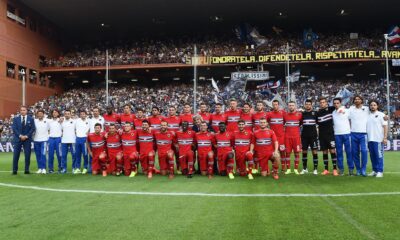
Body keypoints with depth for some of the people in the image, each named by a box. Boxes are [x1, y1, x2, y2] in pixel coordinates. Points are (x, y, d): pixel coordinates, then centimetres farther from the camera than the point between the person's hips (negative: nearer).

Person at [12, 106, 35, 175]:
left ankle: (27, 170, 6)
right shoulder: (15, 119, 7)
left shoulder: (31, 119, 6)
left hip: (27, 139, 0)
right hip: (17, 139, 0)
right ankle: (14, 170, 6)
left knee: (27, 155, -1)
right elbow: (14, 129, -1)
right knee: (16, 155, 0)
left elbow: (32, 129, 0)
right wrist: (20, 136, -12)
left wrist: (26, 136, -11)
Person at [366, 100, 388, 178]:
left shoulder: (381, 115, 0)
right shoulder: (368, 115, 13)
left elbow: (385, 126, -4)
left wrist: (385, 137, -12)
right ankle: (374, 170, 17)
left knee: (379, 155, -4)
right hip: (370, 139, 5)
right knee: (372, 155, 9)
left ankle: (380, 171, 1)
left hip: (378, 139, -5)